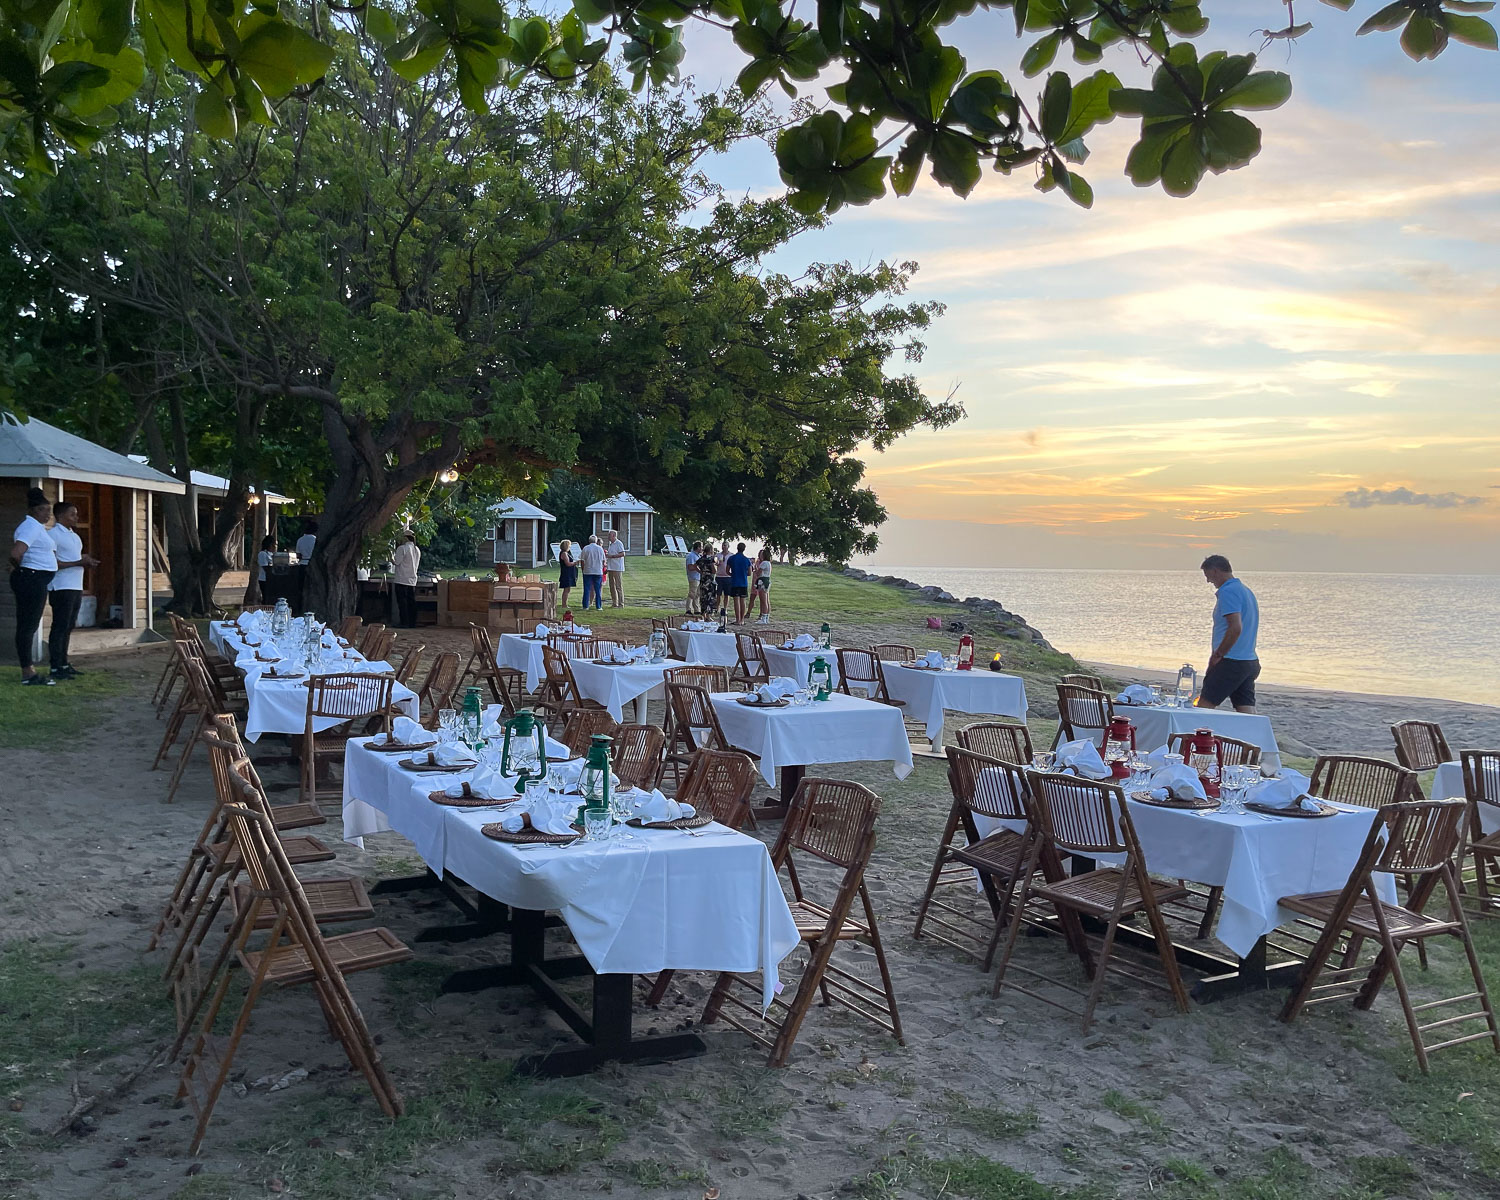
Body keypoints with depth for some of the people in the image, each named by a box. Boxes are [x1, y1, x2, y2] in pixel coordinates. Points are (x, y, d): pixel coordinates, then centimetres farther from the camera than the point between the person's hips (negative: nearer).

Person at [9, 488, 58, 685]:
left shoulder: (38, 527, 16)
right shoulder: (31, 527, -15)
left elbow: (15, 541, 33)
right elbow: (16, 554, -28)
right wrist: (20, 567, -7)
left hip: (37, 583, 11)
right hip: (31, 579, -11)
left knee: (31, 626, 12)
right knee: (27, 626, -8)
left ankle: (29, 671, 18)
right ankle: (27, 674, -6)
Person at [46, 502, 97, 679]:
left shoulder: (74, 536, 19)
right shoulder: (53, 534, -9)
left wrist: (86, 561, 4)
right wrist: (79, 562, -19)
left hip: (76, 587, 9)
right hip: (61, 588, -9)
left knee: (68, 627, 12)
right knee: (60, 627, -7)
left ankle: (64, 663, 18)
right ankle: (55, 667, -5)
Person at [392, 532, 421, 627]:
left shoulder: (402, 548, -11)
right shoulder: (417, 550, 12)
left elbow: (396, 562, -11)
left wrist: (391, 557, 7)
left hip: (402, 580, -7)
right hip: (412, 580, 7)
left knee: (402, 602, -4)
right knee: (411, 602, 9)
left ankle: (404, 623, -6)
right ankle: (412, 623, 10)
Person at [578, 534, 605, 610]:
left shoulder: (585, 548, -2)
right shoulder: (600, 549, 2)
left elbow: (582, 561, -1)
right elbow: (603, 561, 6)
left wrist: (583, 570, 9)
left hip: (587, 572, -1)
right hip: (598, 572, 1)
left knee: (587, 589, 4)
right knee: (598, 590, 4)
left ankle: (585, 606, 4)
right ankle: (598, 606, 3)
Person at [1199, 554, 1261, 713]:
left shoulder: (1228, 592, -13)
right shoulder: (1247, 591, 18)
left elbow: (1236, 628, -23)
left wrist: (1217, 655, -15)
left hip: (1231, 663, -9)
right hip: (1250, 661, 9)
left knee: (1203, 708, -3)